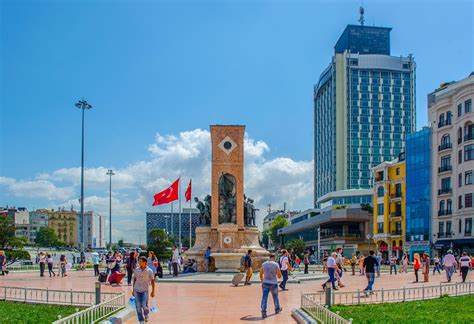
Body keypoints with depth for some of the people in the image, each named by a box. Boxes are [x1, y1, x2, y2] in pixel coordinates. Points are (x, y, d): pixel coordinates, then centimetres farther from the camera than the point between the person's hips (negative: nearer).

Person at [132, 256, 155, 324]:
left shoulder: (149, 271, -7)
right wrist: (133, 290, 12)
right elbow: (134, 280, 11)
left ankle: (146, 314, 25)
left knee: (144, 305, -9)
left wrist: (153, 291, 0)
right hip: (136, 290, 3)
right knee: (138, 307, 0)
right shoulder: (136, 270, 1)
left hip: (144, 290, -3)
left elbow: (152, 281, 1)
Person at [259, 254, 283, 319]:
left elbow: (261, 274, 8)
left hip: (265, 283, 2)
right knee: (275, 297, 18)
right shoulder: (275, 264, -10)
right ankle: (277, 309, 37)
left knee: (264, 297, 0)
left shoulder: (264, 264, 1)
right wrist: (277, 275, 16)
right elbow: (279, 276, -7)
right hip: (273, 284, -2)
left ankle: (263, 312, -8)